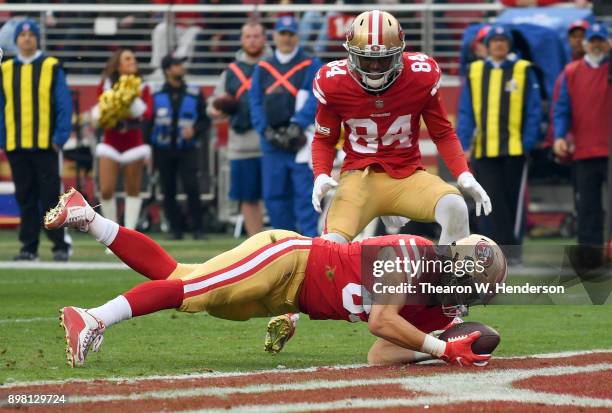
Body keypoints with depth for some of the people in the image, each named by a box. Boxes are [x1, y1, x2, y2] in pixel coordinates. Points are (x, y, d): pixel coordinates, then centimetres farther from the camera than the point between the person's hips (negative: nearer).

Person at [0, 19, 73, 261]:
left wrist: (60, 138, -9)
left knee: (51, 196, -3)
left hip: (46, 144, -3)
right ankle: (29, 246, 10)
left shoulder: (51, 67, 1)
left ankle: (61, 244, 1)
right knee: (25, 199, 6)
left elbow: (64, 105, -2)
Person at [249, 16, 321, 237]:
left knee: (304, 192, -11)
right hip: (272, 141, 5)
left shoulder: (311, 65, 4)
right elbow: (255, 102, 10)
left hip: (301, 141, -5)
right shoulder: (262, 68, 16)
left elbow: (314, 100, -7)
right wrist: (267, 131, -4)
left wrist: (296, 126, -18)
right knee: (273, 194, 5)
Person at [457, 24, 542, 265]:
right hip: (484, 150, 2)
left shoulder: (523, 71, 2)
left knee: (514, 201, 2)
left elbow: (533, 110, 1)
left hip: (514, 148, -2)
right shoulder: (474, 72, 9)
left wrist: (528, 143, -7)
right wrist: (463, 144, 0)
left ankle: (514, 252, 8)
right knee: (494, 202, -1)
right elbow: (466, 111, 9)